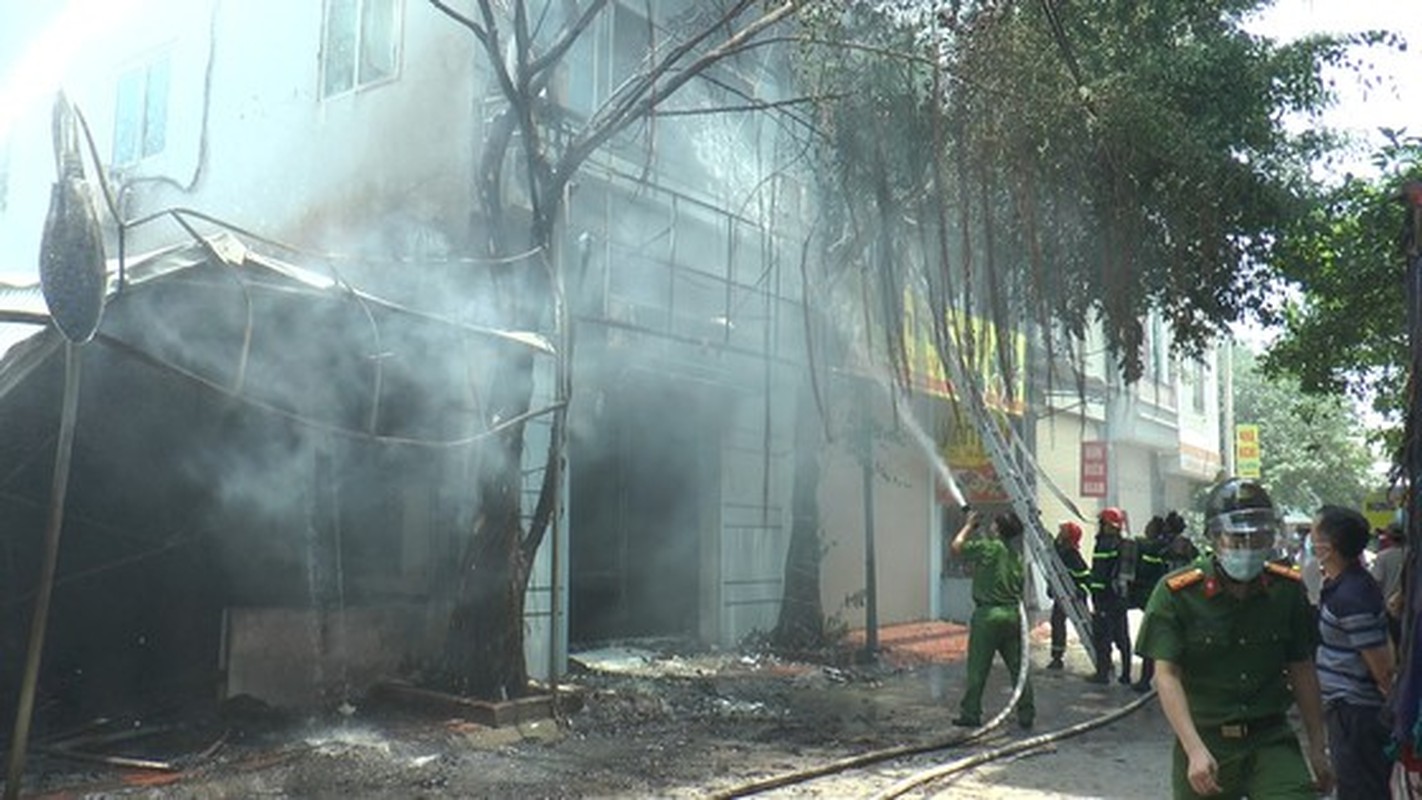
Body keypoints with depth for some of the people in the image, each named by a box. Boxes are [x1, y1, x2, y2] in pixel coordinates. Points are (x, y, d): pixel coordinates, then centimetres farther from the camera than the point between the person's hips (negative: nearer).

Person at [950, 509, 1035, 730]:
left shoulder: (989, 548, -12)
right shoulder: (1016, 554, 10)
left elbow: (956, 547, -8)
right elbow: (1020, 585, 17)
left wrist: (969, 525, 3)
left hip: (988, 615, -6)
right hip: (1013, 615, 6)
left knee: (977, 669, 2)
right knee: (1018, 667, 10)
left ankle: (971, 714, 9)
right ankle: (1026, 714, 14)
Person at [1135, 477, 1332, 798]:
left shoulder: (1288, 590, 0)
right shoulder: (1176, 593, -12)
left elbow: (1301, 670, 9)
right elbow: (1167, 676, -15)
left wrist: (1317, 747, 11)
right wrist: (1196, 751, -24)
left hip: (1271, 740, 2)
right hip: (1204, 740, -2)